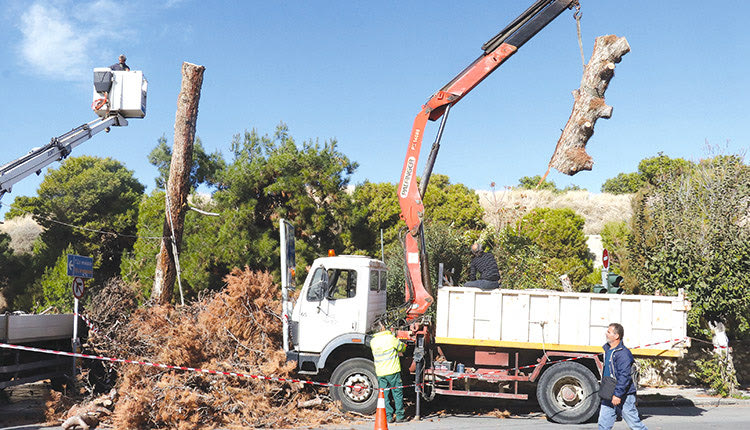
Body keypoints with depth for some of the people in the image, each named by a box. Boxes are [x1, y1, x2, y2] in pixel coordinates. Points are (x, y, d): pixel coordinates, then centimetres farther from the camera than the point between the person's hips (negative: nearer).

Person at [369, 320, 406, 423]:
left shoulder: (373, 341, 4)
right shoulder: (391, 338, -9)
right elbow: (402, 348, 3)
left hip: (380, 373, 4)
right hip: (393, 371, -4)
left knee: (384, 395, 9)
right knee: (397, 393, 6)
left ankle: (388, 416, 8)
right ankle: (399, 416, 8)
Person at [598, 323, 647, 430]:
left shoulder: (623, 353, -18)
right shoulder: (607, 350, 12)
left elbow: (624, 376, -23)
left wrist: (618, 394, -26)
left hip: (623, 397, -8)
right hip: (608, 396, 9)